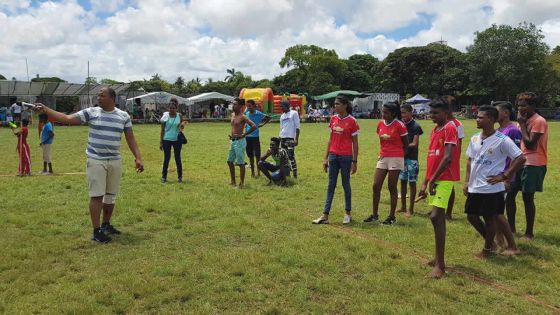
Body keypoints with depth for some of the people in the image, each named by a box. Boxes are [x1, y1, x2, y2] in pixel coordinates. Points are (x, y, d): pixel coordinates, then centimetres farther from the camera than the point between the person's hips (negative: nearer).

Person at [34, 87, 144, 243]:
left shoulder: (124, 116, 3)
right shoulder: (91, 112, -1)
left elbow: (130, 139, 4)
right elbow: (67, 118, -4)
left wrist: (138, 157, -4)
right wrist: (46, 110, -13)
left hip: (115, 161, 3)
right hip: (96, 161, -2)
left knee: (111, 195, 12)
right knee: (97, 195, -3)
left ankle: (106, 224, 30)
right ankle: (96, 231, 5)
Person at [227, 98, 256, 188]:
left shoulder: (242, 117, -14)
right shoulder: (232, 115, 11)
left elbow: (254, 126, -23)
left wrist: (244, 134, -17)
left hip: (239, 141, -9)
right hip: (232, 141, 9)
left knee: (240, 163, -3)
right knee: (230, 161, 13)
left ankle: (241, 183, 5)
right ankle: (233, 181, 24)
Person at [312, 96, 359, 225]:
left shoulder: (352, 121, -7)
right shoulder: (333, 119, 8)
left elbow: (355, 143, -5)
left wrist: (355, 161, -7)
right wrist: (326, 157, 10)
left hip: (346, 157, -5)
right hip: (333, 155, 5)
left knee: (345, 184, 7)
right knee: (331, 185, 6)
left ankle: (348, 214, 22)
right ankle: (325, 215, 7)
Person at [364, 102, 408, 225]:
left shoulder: (399, 125, -10)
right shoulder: (380, 124, 6)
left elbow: (406, 144, -2)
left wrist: (396, 153, 7)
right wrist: (383, 152, 12)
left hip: (396, 158, -5)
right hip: (382, 158, 5)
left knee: (392, 187, 1)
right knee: (376, 186, 3)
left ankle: (392, 216, 13)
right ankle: (375, 214, 15)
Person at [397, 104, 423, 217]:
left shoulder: (415, 126, -9)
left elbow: (414, 144, -14)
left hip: (412, 158, -6)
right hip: (402, 157, 6)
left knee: (412, 182, 2)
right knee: (403, 181, 12)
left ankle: (411, 209, 9)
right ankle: (403, 207, 23)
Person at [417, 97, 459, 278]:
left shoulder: (450, 128, -11)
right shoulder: (434, 130, 16)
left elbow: (448, 158, -20)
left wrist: (433, 179, -17)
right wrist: (425, 182, 15)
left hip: (444, 179, -9)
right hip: (433, 179, 9)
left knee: (435, 217, -15)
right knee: (438, 217, 13)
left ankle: (440, 264, -9)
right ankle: (438, 258, 23)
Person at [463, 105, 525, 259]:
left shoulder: (502, 140, -14)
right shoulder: (475, 138, 6)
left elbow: (520, 158, -14)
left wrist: (503, 176, -14)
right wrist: (467, 181, 10)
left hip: (491, 188, -7)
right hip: (474, 187, 7)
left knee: (490, 218, 5)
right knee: (471, 216, 13)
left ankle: (487, 249, 25)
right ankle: (490, 242, 34)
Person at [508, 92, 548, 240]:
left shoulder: (539, 121, -13)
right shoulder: (526, 120, 14)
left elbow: (530, 143, -21)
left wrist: (522, 124, -15)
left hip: (533, 164, -9)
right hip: (521, 162, 9)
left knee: (527, 197, -2)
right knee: (510, 194, 8)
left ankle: (529, 233, 11)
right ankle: (511, 228, 20)